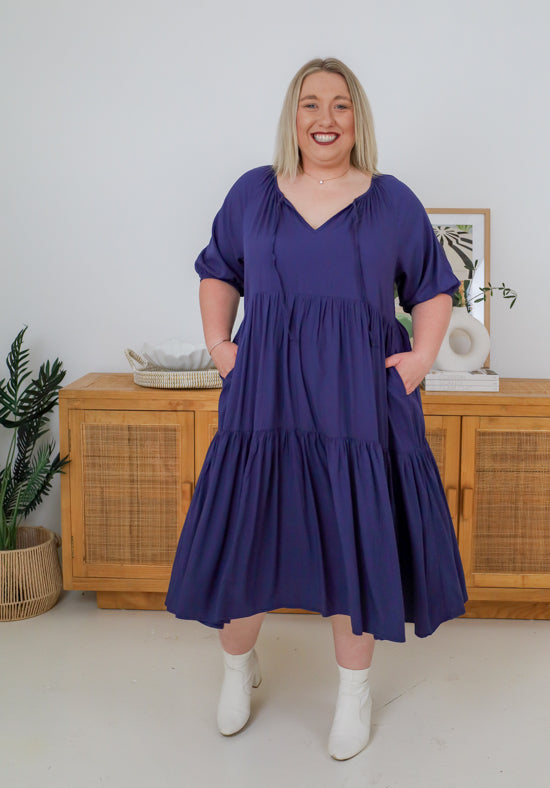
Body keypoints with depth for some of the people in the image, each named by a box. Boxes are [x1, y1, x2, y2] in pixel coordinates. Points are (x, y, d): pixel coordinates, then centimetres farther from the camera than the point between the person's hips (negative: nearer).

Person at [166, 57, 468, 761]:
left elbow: (433, 289, 14)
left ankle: (354, 691, 25)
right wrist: (216, 342, 7)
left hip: (361, 399, -1)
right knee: (244, 532, 6)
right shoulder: (253, 193, 9)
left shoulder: (393, 202, 7)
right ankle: (239, 666, 34)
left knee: (357, 538, 4)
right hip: (265, 394, 1)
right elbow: (219, 272, 20)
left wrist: (422, 355, 0)